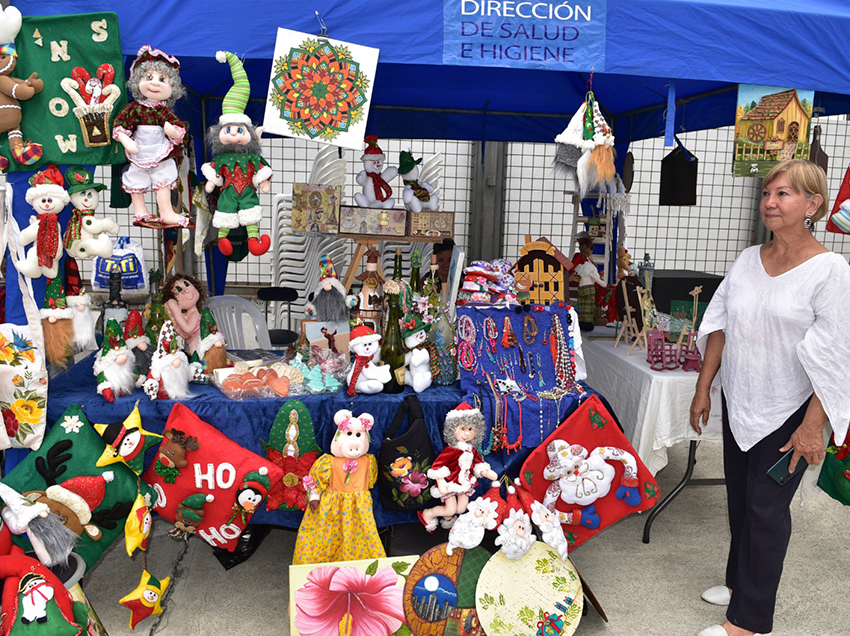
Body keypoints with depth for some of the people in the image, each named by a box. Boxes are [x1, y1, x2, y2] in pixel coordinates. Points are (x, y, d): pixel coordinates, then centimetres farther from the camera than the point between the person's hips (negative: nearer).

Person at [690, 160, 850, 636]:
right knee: (740, 498, 17)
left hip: (788, 411, -5)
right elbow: (719, 327, 8)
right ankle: (741, 581, 38)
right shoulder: (749, 260, 3)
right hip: (740, 401, 6)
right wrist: (703, 389, 7)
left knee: (766, 508, 2)